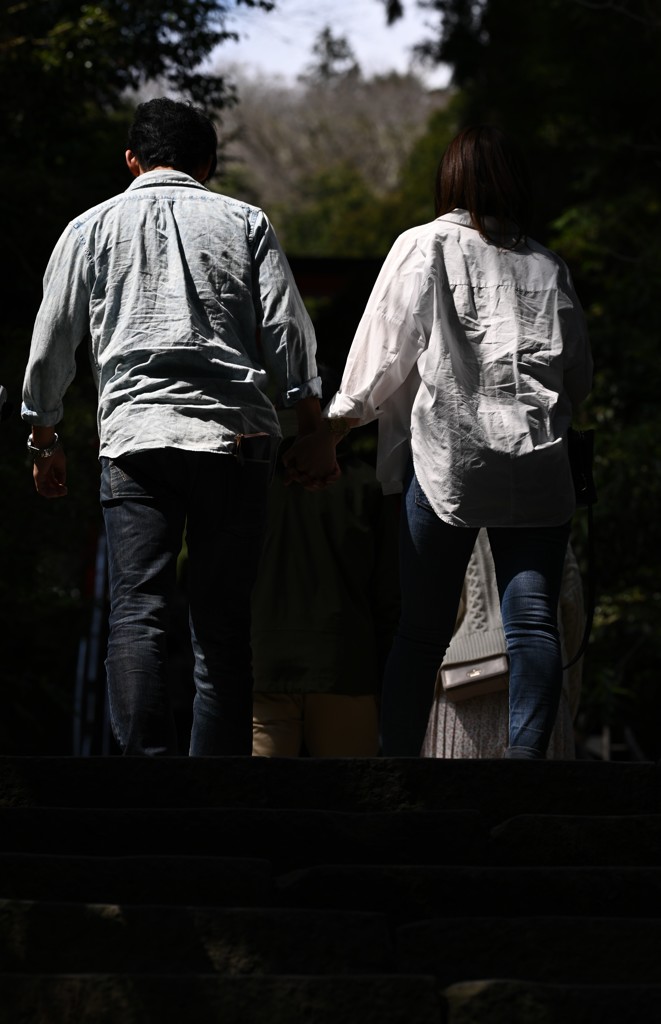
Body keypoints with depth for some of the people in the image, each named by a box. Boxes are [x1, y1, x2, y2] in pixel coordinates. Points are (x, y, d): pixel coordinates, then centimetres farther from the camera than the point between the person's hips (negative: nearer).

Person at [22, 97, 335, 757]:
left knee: (136, 610, -7)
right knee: (223, 619, 4)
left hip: (134, 436, -1)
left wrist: (43, 440, 26)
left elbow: (51, 343, 15)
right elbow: (288, 334, 7)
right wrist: (315, 437, 11)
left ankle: (146, 754, -23)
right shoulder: (245, 223, 13)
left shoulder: (93, 227, 14)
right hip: (236, 435, 1)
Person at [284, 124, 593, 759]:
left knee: (421, 631, 2)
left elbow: (382, 354, 3)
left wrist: (328, 433, 10)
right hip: (537, 468, 2)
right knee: (534, 623, -3)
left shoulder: (424, 246, 6)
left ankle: (399, 757, 0)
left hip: (443, 461, -2)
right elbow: (580, 379, 17)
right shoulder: (549, 266, 15)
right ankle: (527, 751, -14)